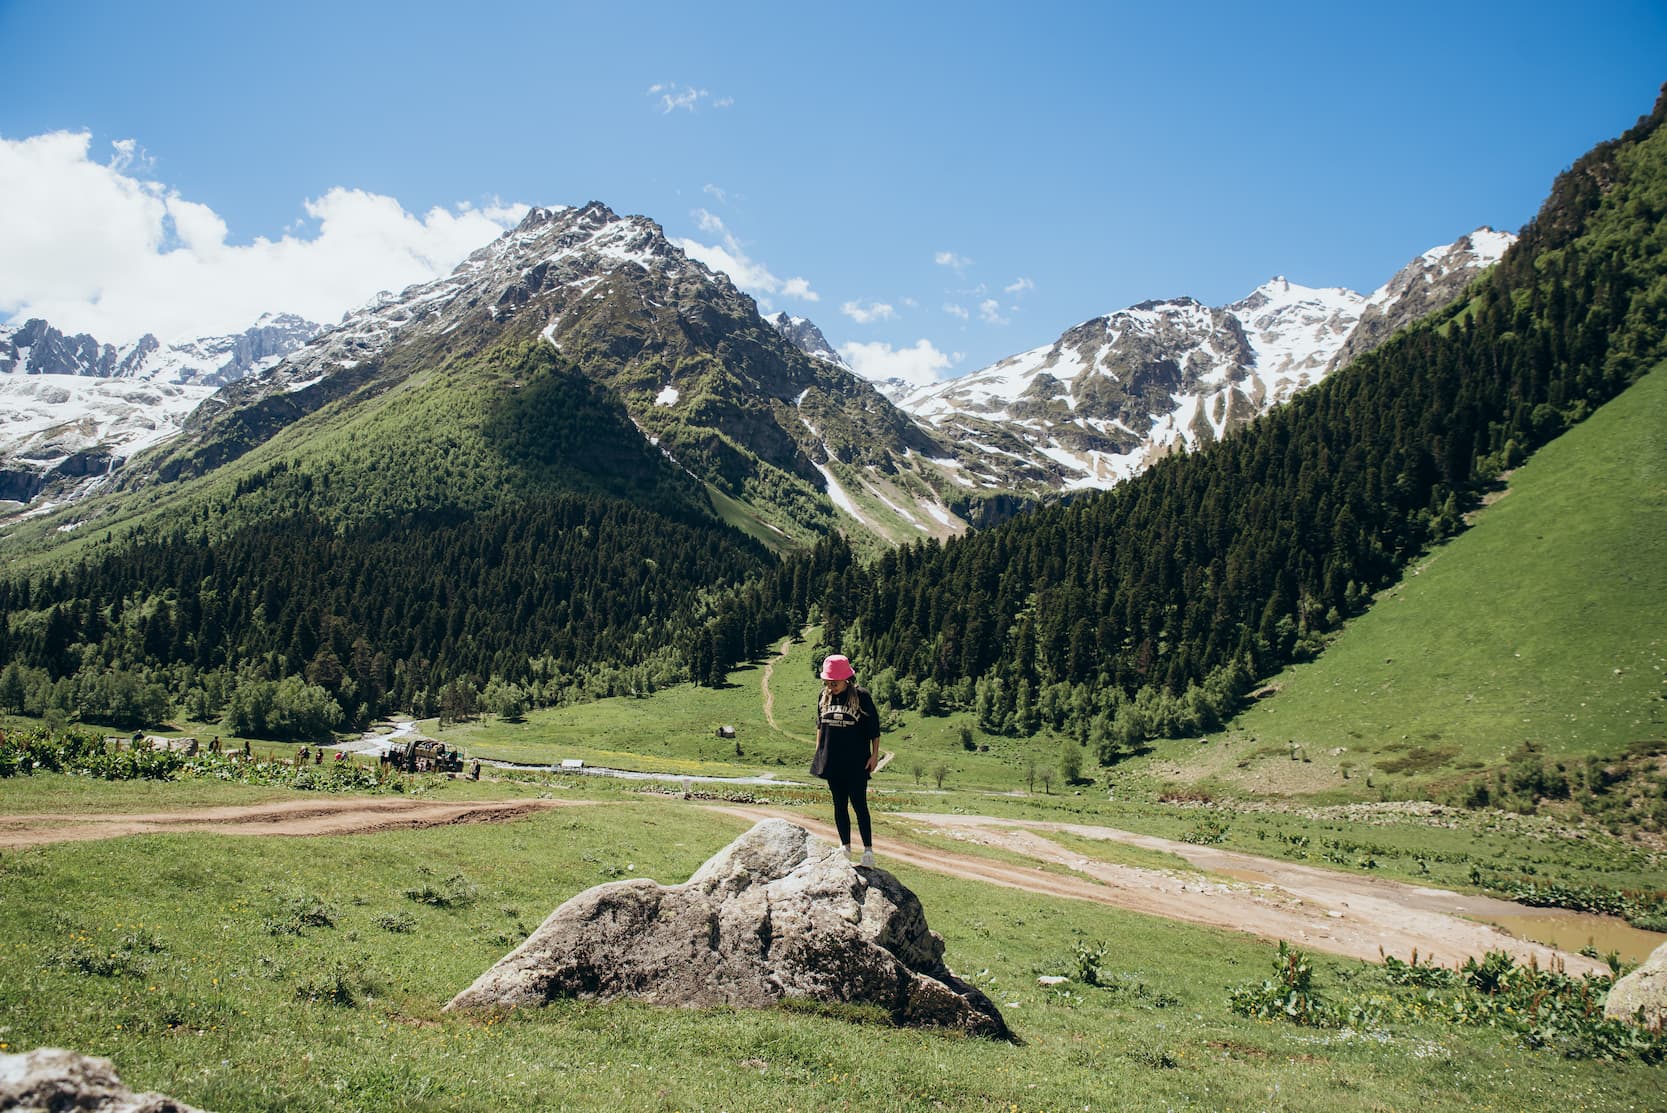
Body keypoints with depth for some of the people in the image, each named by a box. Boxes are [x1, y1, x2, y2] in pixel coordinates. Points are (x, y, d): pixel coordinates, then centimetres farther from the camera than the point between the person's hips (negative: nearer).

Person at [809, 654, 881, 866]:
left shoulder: (862, 696, -9)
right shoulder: (825, 697, 4)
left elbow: (874, 728, -3)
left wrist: (875, 754, -5)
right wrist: (818, 752, 15)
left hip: (856, 763, -4)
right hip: (832, 761, 5)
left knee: (859, 805, -3)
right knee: (839, 805, 11)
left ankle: (868, 849, 4)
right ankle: (845, 846, 21)